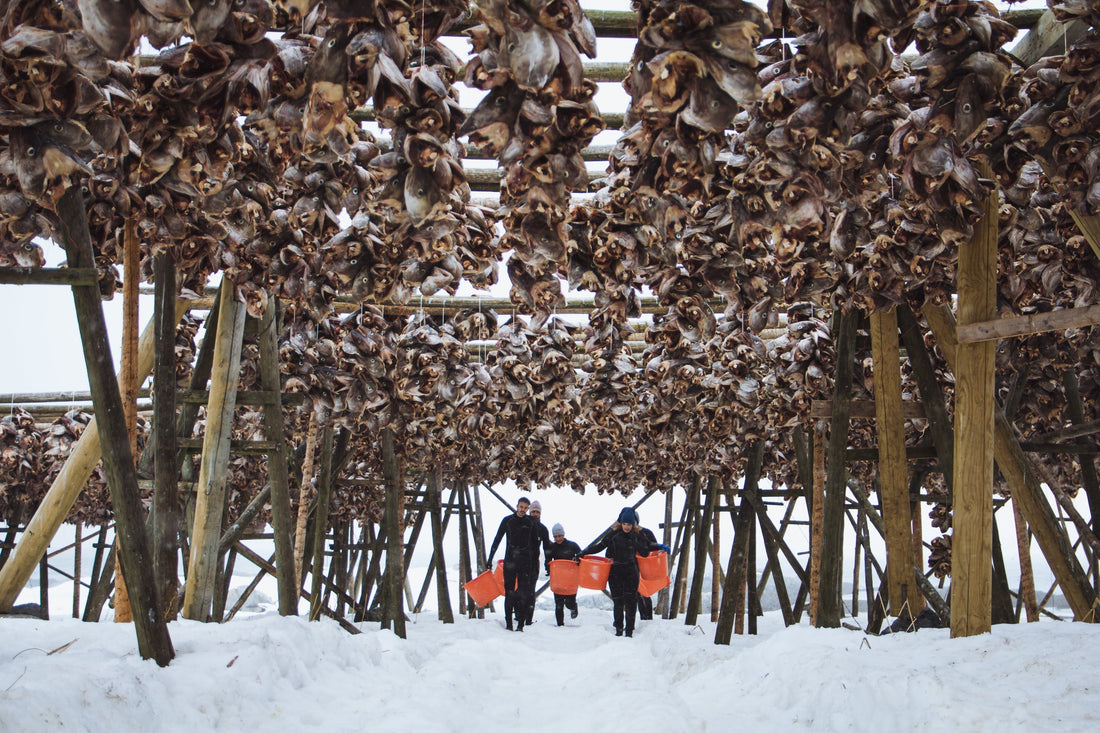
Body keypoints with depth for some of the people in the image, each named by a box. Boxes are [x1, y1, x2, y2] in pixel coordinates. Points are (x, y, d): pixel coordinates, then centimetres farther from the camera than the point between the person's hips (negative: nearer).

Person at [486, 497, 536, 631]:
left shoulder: (531, 522, 6)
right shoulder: (507, 521, 5)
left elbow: (534, 542, 12)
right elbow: (497, 540, 8)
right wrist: (490, 559, 6)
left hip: (525, 562, 0)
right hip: (509, 561, 0)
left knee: (523, 593, -6)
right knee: (509, 592, 0)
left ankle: (520, 624, -4)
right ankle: (508, 623, 5)